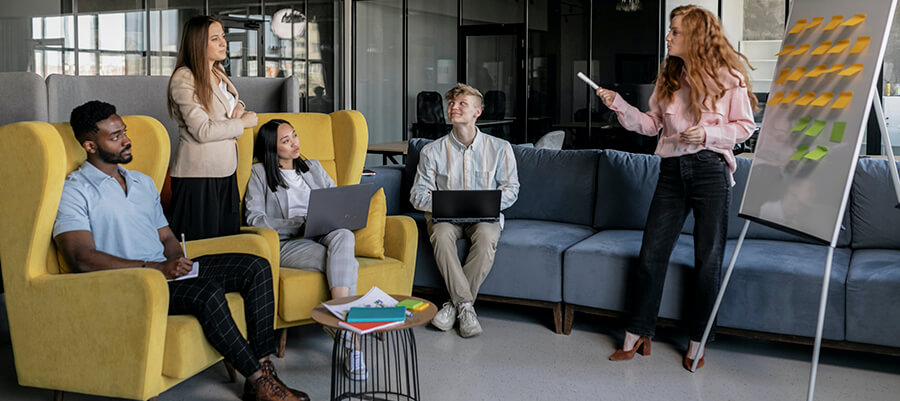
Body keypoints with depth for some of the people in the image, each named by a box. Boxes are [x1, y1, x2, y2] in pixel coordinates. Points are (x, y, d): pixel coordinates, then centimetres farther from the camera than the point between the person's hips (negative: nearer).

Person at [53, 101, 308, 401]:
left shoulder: (143, 182, 22)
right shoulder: (75, 192, -3)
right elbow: (82, 258, -17)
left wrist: (177, 262, -2)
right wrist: (154, 268, -24)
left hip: (164, 271, 8)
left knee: (256, 267, -8)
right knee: (208, 292, -34)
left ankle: (263, 365, -16)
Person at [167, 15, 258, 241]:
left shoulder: (218, 73, 13)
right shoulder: (184, 78, -14)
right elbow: (202, 131, -20)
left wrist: (238, 106, 7)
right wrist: (243, 123, -10)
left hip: (226, 171, 8)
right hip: (197, 176, -8)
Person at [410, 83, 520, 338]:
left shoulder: (499, 148, 4)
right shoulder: (432, 151, 4)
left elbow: (510, 190, 5)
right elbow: (418, 194, 5)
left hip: (484, 217, 0)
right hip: (445, 216, 1)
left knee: (487, 236, -35)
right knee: (441, 234, -35)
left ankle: (455, 304, -25)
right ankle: (466, 306, -30)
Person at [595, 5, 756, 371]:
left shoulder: (728, 76, -2)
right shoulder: (668, 76, 12)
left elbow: (745, 126, 0)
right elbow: (652, 123, 13)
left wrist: (708, 133, -15)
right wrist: (619, 105, 1)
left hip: (710, 170, -4)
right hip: (672, 171, 4)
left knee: (707, 259, 3)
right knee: (651, 254, 2)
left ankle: (697, 342, 17)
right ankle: (637, 337, 12)